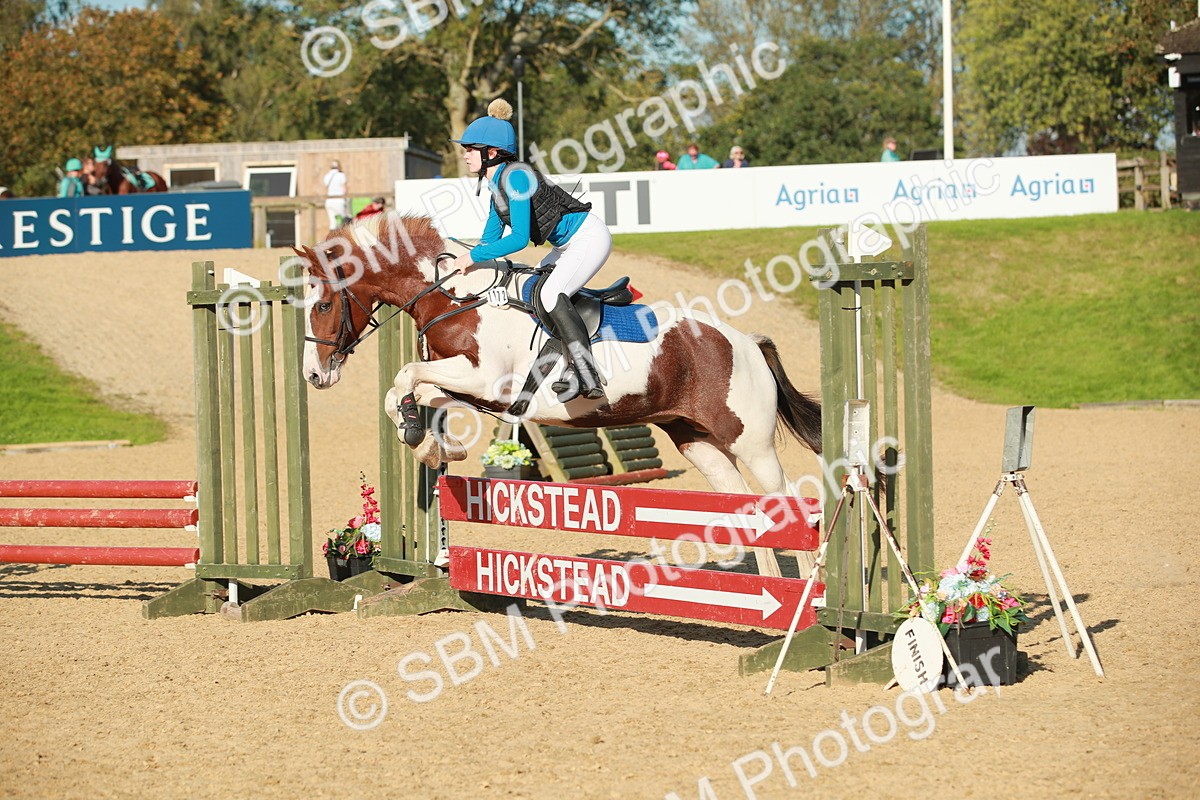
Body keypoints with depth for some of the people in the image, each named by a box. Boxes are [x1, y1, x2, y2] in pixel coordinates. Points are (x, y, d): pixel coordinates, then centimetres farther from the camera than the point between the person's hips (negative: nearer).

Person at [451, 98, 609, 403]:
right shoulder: (496, 183, 8)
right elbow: (491, 237, 15)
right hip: (569, 246, 11)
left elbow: (519, 239, -28)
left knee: (549, 294, -25)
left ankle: (589, 378, -30)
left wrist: (474, 257, -23)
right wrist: (459, 252, 4)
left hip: (589, 237, -11)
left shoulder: (515, 176, -23)